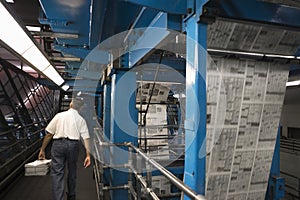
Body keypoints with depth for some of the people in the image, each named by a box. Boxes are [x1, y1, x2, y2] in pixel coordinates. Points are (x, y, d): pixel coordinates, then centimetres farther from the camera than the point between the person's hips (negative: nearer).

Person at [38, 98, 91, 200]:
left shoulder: (59, 115, 6)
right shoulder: (81, 120, 8)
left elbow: (49, 134, 4)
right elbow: (86, 138, -1)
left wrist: (42, 149, 13)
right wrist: (88, 155, -1)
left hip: (58, 144, -2)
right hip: (73, 145, 2)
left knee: (57, 173, 4)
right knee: (72, 172, 19)